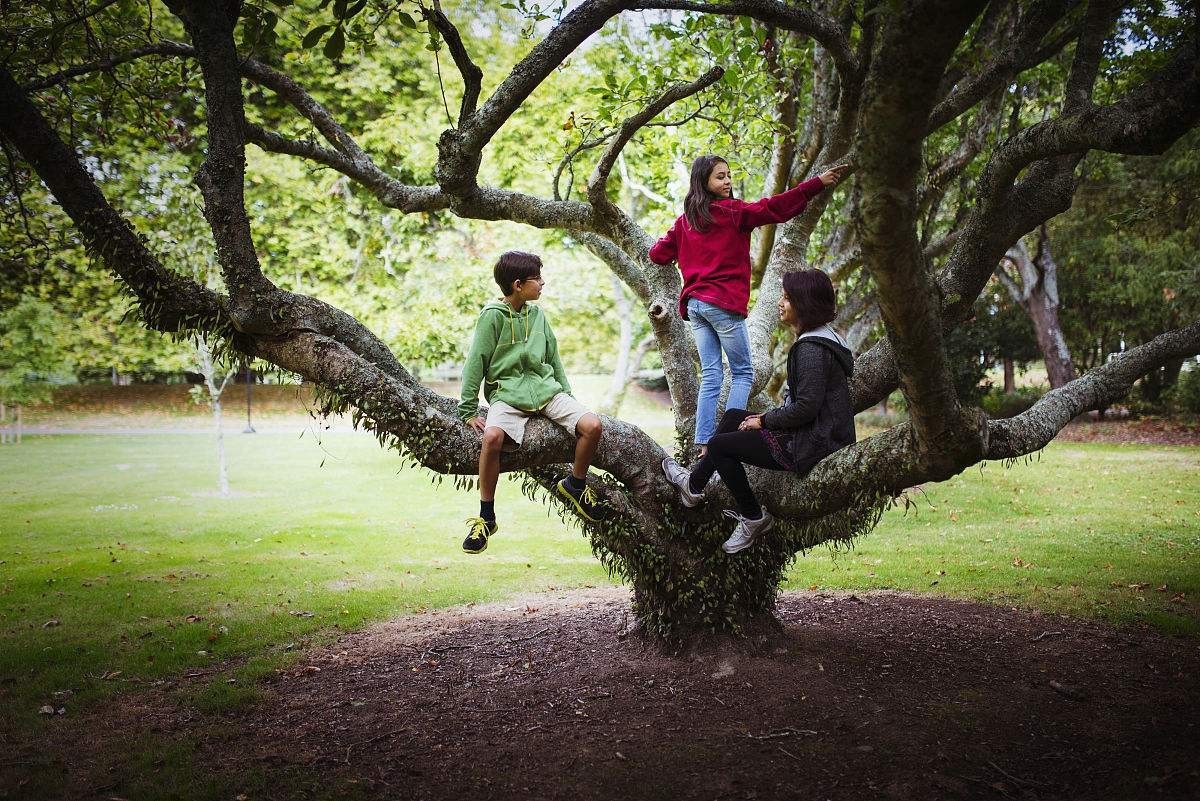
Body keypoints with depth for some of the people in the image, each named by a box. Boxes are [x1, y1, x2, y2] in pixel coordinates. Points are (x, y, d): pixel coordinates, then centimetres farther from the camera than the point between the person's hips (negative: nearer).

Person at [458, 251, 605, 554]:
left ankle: (574, 485, 11)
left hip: (546, 389, 5)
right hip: (507, 394, -5)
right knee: (492, 437, -35)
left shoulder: (536, 313, 10)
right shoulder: (493, 315, -7)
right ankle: (486, 518, -16)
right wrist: (468, 412, -8)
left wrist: (568, 397, 14)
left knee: (592, 426, -18)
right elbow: (475, 363, -6)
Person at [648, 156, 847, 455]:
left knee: (710, 376, 8)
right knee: (742, 373, 3)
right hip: (723, 304, -6)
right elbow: (773, 208, -14)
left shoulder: (684, 220, 12)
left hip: (694, 304, 6)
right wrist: (818, 183, -15)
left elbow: (657, 254, 16)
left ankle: (704, 444, 2)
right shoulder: (731, 211, -6)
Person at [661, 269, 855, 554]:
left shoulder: (812, 349, -21)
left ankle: (753, 517, 10)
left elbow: (806, 408, -26)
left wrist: (764, 421, -11)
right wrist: (769, 417, 11)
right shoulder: (824, 338, 12)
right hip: (820, 434, 11)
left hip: (812, 445, -11)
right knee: (732, 416, 19)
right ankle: (694, 484, 23)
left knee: (719, 445, -5)